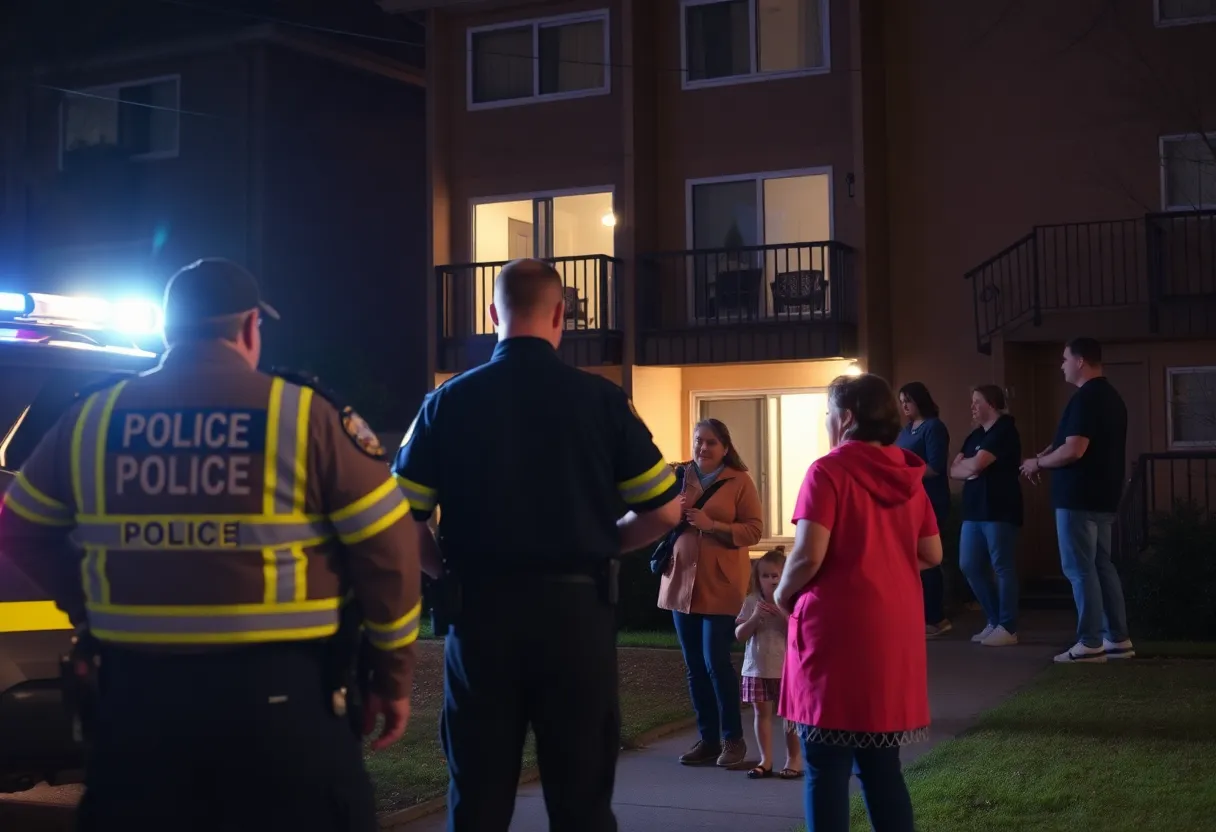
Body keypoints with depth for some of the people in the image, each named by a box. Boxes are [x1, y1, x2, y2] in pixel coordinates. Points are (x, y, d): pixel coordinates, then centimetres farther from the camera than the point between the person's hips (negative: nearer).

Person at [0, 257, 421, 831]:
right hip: (277, 692, -3)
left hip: (138, 691, 3)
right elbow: (387, 550, -5)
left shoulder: (92, 419, 5)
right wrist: (393, 676, 6)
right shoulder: (305, 416, -5)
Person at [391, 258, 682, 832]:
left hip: (480, 610, 1)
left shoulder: (448, 402, -1)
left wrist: (451, 570, 11)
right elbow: (665, 510, 0)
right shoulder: (600, 399, -3)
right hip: (576, 608, -1)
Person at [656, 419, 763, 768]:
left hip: (720, 585, -5)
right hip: (682, 581, 5)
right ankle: (707, 739, 16)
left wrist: (712, 525, -20)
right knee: (694, 666, 8)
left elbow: (754, 530, -9)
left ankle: (733, 738, 5)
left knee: (716, 662, -9)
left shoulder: (739, 481, -3)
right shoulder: (679, 477, 11)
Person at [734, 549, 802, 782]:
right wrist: (754, 618, -16)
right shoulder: (751, 601, 1)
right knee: (762, 712, 7)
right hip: (757, 668, 3)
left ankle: (794, 760, 12)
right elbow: (739, 635, -1)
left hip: (786, 668, -3)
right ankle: (766, 760, 15)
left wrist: (783, 615, -23)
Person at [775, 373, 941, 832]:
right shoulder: (907, 475, 8)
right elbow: (931, 554, 10)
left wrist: (783, 594, 1)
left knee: (827, 769, 2)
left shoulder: (829, 471, -10)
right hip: (894, 628, 6)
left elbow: (809, 556, -17)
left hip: (838, 627, -6)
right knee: (882, 765, 15)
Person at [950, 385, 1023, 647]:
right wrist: (972, 468, -8)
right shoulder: (975, 435, 18)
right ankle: (994, 620, 20)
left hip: (999, 511, -8)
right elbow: (953, 470, 10)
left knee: (1002, 568, -4)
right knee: (970, 566, 8)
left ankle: (1007, 628, 1)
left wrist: (965, 465, 5)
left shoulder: (1005, 431, -7)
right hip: (974, 509, 9)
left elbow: (975, 464, -16)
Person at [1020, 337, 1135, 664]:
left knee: (1080, 569, -5)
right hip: (1102, 495, 10)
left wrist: (1038, 463, -7)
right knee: (1101, 565, 13)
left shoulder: (1085, 398, -17)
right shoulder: (1110, 396, 16)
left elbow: (1073, 450, -24)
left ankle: (1090, 644, -3)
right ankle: (1118, 639, 16)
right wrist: (1046, 456, 13)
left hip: (1079, 497, -10)